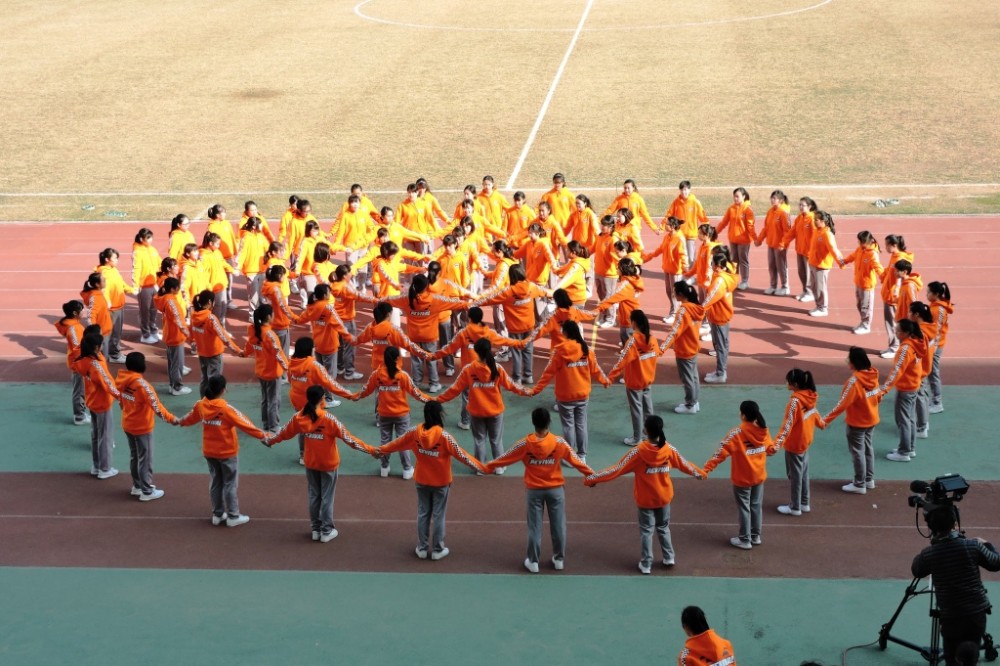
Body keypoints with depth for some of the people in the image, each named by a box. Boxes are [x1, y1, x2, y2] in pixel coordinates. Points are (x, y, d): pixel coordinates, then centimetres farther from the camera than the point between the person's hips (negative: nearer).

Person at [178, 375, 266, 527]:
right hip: (227, 452, -6)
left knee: (215, 482, 17)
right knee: (230, 484, 5)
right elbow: (243, 423, -21)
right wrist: (262, 435, -16)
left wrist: (180, 422, 37)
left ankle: (217, 514, 25)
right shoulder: (226, 408, -23)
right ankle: (233, 516, 11)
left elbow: (190, 417, 15)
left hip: (209, 452, 6)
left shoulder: (201, 405, -5)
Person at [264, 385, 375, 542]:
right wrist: (370, 450, -18)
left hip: (310, 463, 4)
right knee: (327, 497, 8)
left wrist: (268, 440, 24)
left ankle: (316, 529, 26)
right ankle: (327, 531, 16)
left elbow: (284, 433, 4)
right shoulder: (328, 419, -24)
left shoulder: (299, 417, -10)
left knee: (314, 496, 17)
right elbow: (348, 437, -23)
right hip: (329, 464, -4)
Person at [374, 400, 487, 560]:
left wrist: (380, 450, 23)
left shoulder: (415, 432, -10)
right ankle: (438, 550, 15)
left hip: (421, 480, 4)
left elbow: (397, 443, 5)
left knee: (423, 514, 15)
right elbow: (461, 454, -19)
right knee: (439, 516, 8)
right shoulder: (444, 435, -22)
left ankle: (422, 548, 22)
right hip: (441, 482, -4)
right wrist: (481, 467, -12)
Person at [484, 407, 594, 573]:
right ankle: (559, 559, 22)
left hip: (534, 490, 0)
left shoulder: (525, 444, -14)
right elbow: (575, 459, -3)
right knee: (558, 524, 13)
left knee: (534, 526, 9)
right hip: (555, 489, 0)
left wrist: (488, 468, 11)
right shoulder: (559, 442, -13)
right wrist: (591, 474, 9)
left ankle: (533, 561, 15)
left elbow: (506, 458, -4)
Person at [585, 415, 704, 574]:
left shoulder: (638, 451, -24)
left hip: (645, 499, -3)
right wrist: (699, 473, 26)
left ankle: (646, 564, 17)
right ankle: (669, 558, 30)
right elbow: (683, 464, 5)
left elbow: (617, 469, -20)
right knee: (663, 527, 23)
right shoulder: (668, 449, -14)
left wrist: (591, 479, -12)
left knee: (646, 530, 12)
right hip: (664, 497, 3)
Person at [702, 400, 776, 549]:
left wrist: (706, 469, -22)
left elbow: (721, 453, -24)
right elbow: (770, 448, 9)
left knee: (744, 509, 8)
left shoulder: (737, 433, -24)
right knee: (756, 506, 19)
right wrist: (773, 449, 33)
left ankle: (745, 540, 18)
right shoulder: (763, 430, -8)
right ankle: (756, 536, 30)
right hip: (759, 476, 5)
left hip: (742, 478, -5)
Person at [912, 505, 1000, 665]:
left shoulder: (928, 554, -9)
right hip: (977, 613, 1)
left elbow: (916, 571, 11)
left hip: (950, 616, -1)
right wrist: (986, 544, 24)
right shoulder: (973, 545, -8)